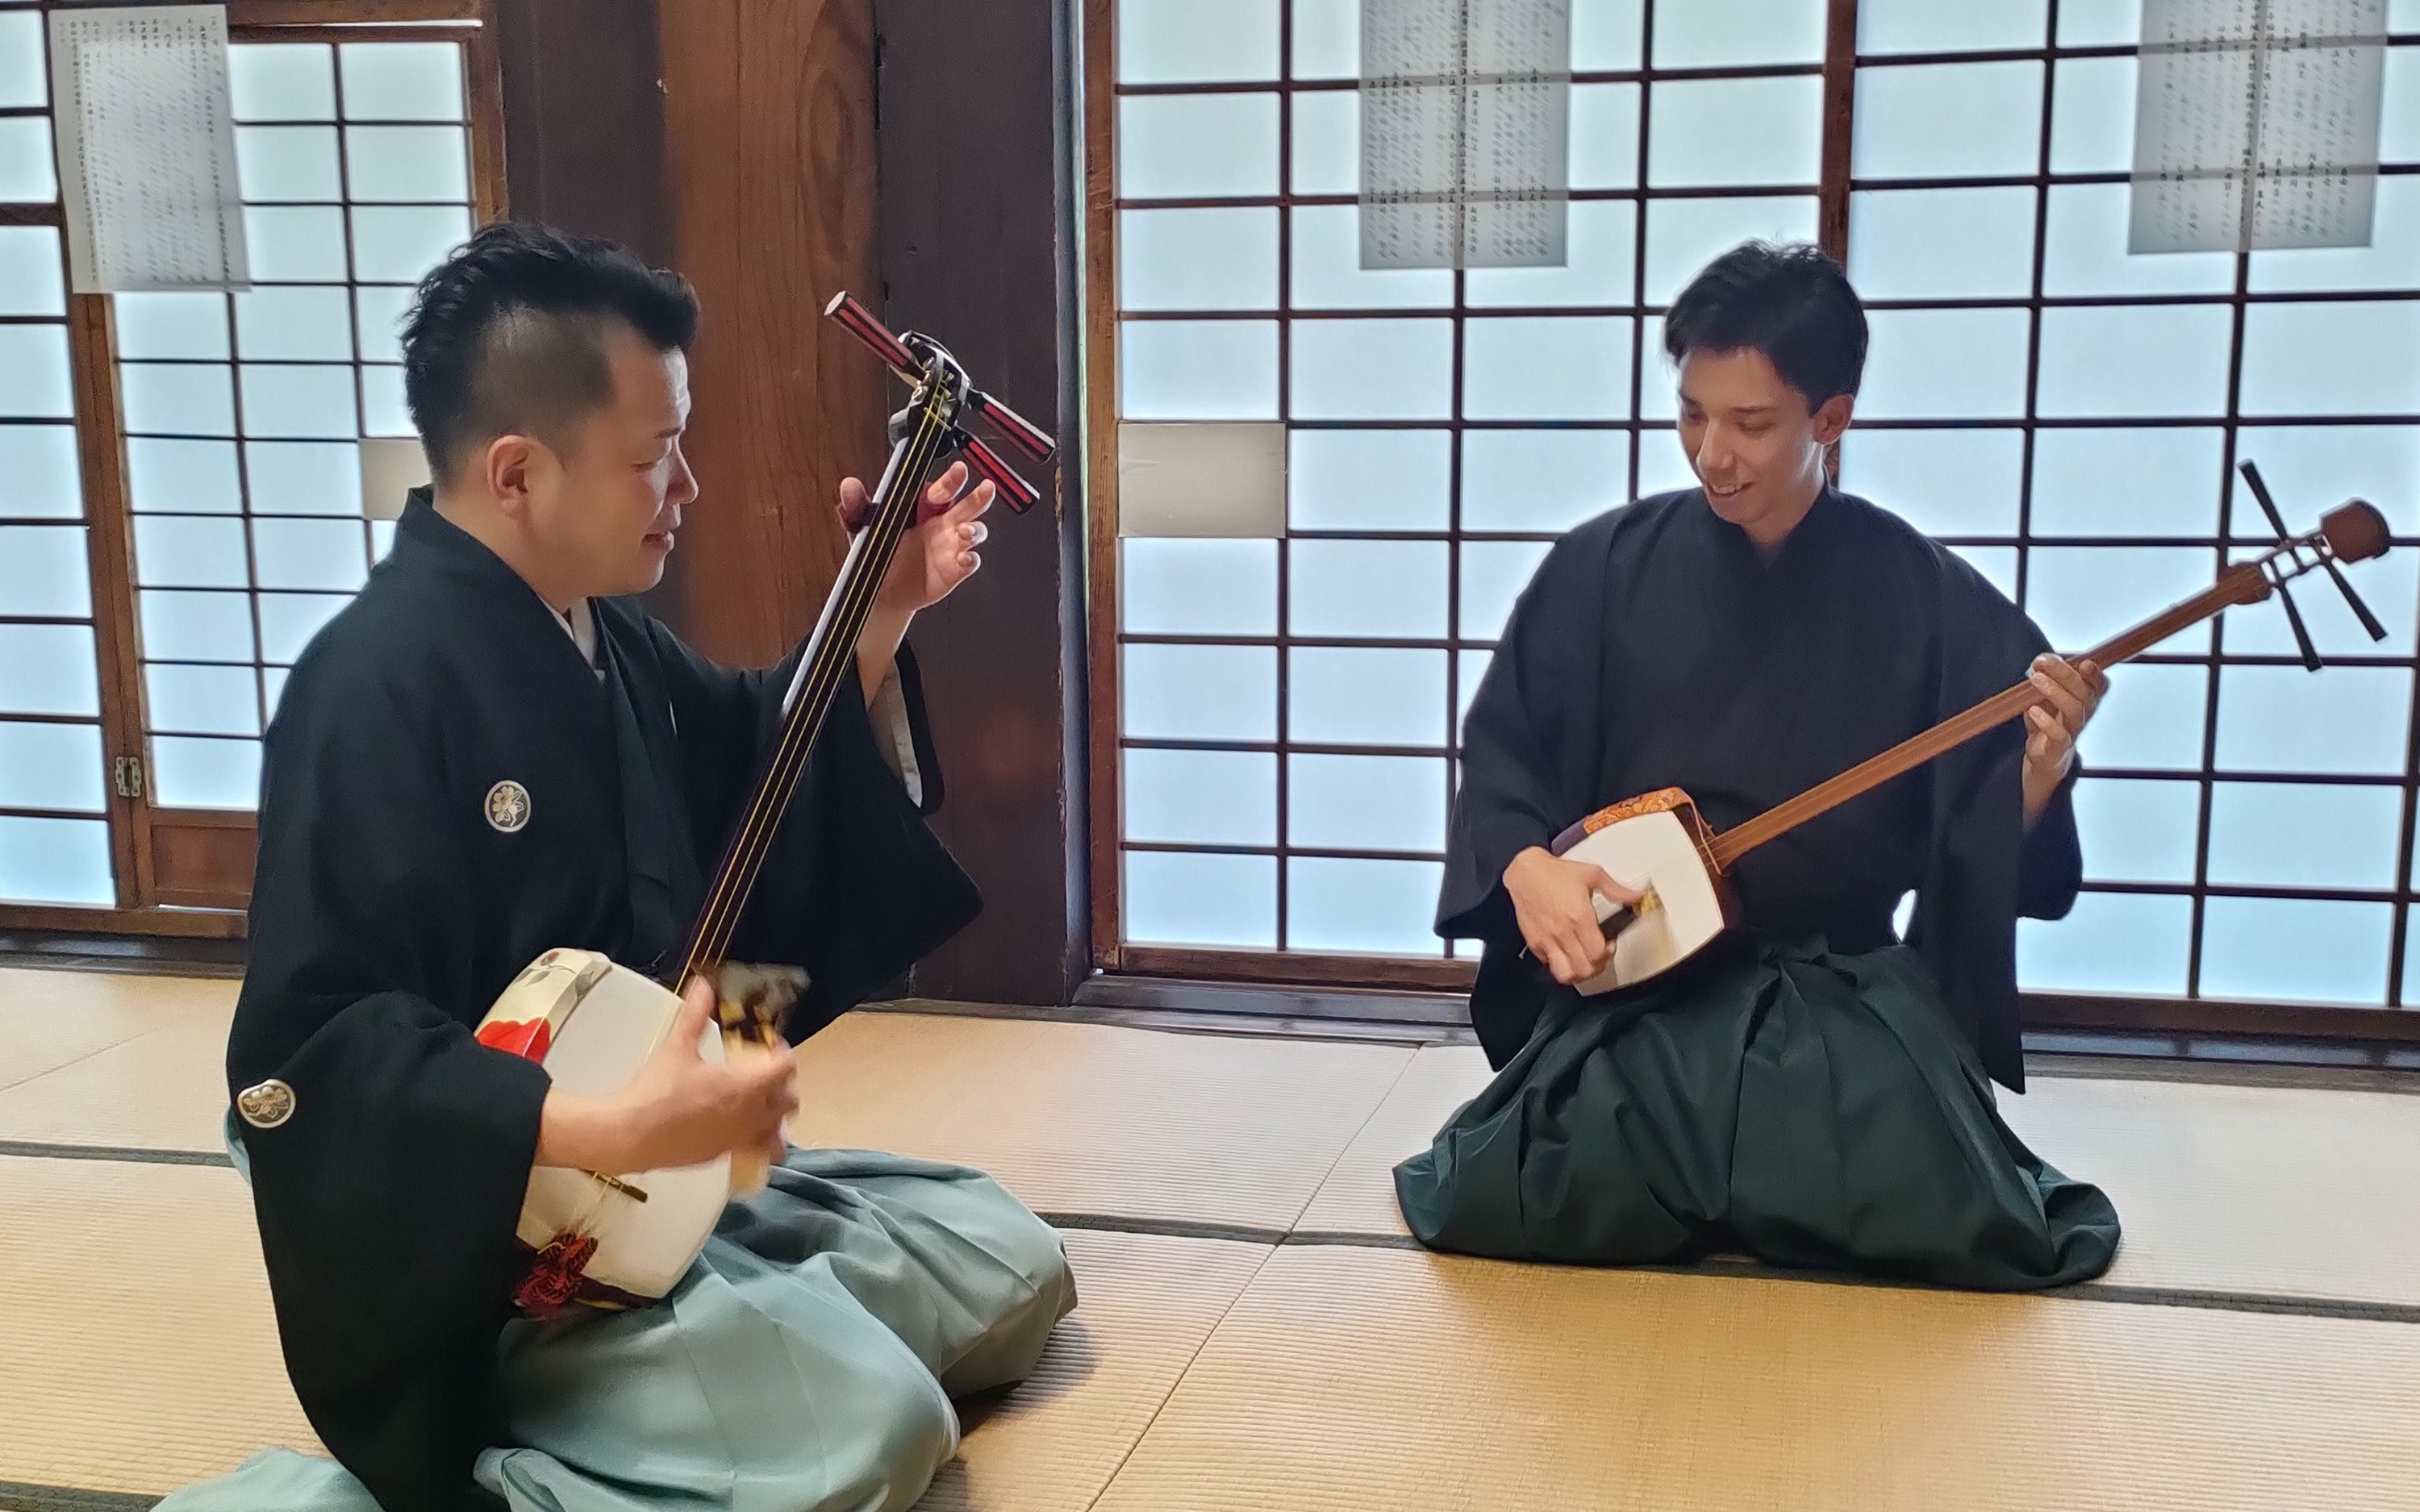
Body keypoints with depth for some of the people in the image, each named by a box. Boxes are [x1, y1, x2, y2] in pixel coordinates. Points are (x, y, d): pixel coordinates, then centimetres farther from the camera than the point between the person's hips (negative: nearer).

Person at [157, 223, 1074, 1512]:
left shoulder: (609, 638, 6)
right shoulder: (381, 682, -23)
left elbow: (758, 804, 19)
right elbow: (313, 1055, -27)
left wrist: (874, 624, 6)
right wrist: (607, 1131, -36)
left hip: (657, 1178, 9)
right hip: (483, 1236, -9)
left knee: (1006, 1266, 10)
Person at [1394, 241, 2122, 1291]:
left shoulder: (1929, 598, -1)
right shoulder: (1604, 568, 1)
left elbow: (1995, 851, 1)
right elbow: (1500, 756, 5)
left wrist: (2043, 762, -21)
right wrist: (1528, 868, -15)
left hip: (1850, 990, 0)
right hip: (1634, 981, 0)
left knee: (1965, 1232, -22)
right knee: (1509, 1209, -22)